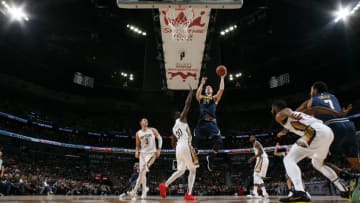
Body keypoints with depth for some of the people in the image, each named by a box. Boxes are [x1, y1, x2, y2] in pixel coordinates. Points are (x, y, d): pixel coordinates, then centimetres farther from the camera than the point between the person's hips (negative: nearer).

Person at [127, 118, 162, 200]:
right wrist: (137, 152, -5)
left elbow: (160, 138, 3)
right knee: (142, 172, 3)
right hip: (143, 153, 4)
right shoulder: (138, 133, 6)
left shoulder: (153, 130, 0)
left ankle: (135, 191, -19)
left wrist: (159, 149, -8)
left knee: (143, 171, -19)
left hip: (152, 152, -4)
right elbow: (138, 145, 14)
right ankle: (144, 191, 17)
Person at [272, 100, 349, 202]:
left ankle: (299, 192, -27)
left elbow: (286, 110, -18)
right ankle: (344, 190, 38)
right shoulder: (295, 113, 32)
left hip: (316, 132, -9)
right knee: (317, 163, 33)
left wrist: (291, 116, -39)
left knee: (289, 160, -8)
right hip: (328, 132, 9)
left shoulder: (279, 115, 6)